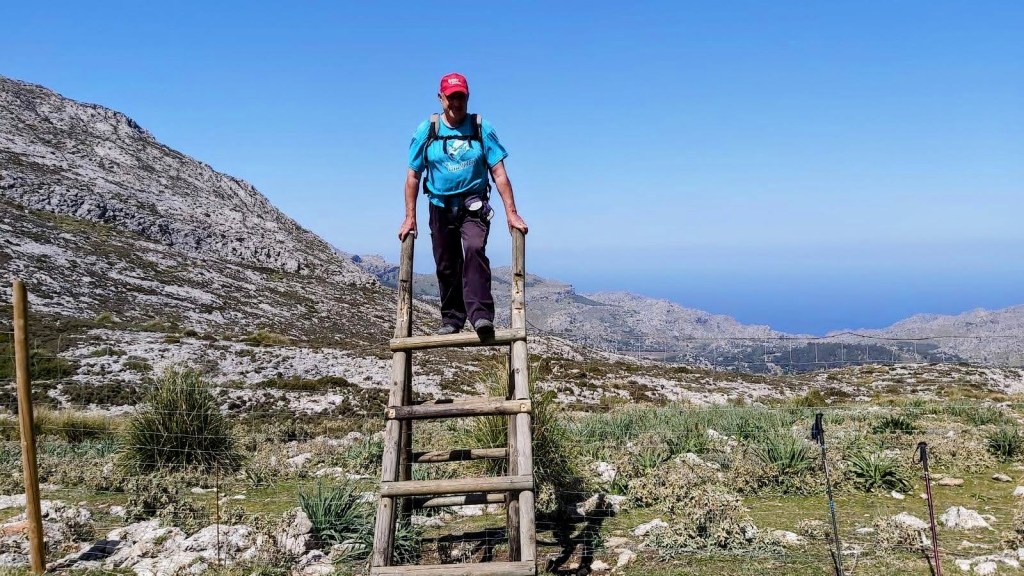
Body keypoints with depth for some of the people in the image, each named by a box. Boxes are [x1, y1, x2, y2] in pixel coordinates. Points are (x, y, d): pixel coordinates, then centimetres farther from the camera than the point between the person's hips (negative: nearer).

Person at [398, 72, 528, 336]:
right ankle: (451, 318, 24)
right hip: (440, 207, 2)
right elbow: (413, 176, 5)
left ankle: (481, 314, -32)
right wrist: (410, 217, 2)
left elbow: (499, 174, -4)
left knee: (474, 249, -27)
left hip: (473, 206, -2)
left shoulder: (482, 129, -2)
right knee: (446, 266, 7)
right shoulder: (425, 131, 1)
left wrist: (512, 214, -10)